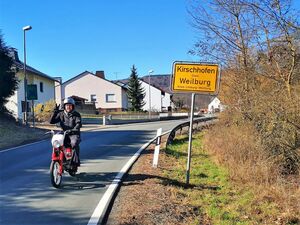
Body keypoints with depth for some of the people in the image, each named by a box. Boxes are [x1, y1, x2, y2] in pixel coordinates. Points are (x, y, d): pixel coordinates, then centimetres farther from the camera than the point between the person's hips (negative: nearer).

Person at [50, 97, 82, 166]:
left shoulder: (76, 114, 3)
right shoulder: (61, 114, 11)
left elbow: (79, 123, -13)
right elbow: (51, 121, 5)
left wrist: (74, 129, -33)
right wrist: (55, 112, -6)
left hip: (74, 134, -3)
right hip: (64, 134, 4)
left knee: (74, 143, -33)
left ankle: (77, 159, -22)